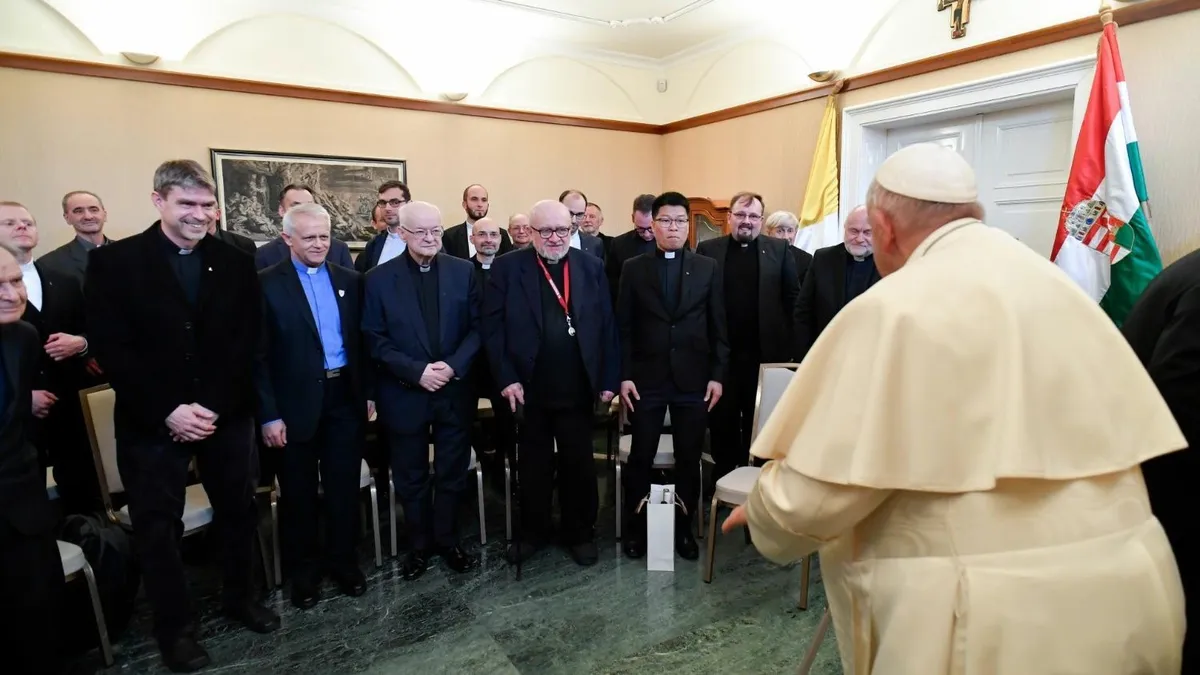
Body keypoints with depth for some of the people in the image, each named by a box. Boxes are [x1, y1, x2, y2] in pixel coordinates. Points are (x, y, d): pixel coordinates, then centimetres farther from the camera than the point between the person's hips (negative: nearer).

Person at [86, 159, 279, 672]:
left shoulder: (235, 262, 2)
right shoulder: (113, 262, -4)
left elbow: (247, 343, 0)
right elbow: (109, 349, -9)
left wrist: (213, 407, -10)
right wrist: (167, 410, -15)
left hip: (226, 415, 2)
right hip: (151, 422, -2)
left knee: (237, 512, 14)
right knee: (158, 527, 9)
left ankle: (239, 596, 37)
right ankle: (175, 627, 28)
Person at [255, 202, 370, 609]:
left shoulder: (349, 280, 6)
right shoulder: (267, 284, -6)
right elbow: (259, 354, -9)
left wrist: (368, 391, 7)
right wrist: (268, 414, -12)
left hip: (345, 397, 3)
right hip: (296, 403, -3)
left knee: (344, 486, 12)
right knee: (298, 493, 12)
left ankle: (343, 561, 30)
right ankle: (304, 570, 30)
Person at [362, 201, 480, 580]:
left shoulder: (463, 271, 1)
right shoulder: (379, 278, -4)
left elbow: (477, 327, 0)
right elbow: (375, 339, -6)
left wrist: (454, 365, -15)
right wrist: (416, 371, -16)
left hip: (455, 391, 1)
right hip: (404, 394, -1)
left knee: (452, 475, 13)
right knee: (411, 479, 12)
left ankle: (448, 541, 32)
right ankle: (419, 546, 31)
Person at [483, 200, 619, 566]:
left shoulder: (592, 266, 4)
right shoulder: (507, 267, -1)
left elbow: (607, 326, 2)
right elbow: (492, 326, -5)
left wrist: (608, 379, -1)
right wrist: (505, 378, -11)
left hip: (578, 389, 1)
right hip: (528, 388, -1)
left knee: (579, 464, 13)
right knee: (533, 465, 15)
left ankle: (581, 533, 31)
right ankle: (533, 532, 33)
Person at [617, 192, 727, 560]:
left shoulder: (708, 268, 5)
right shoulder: (634, 268, 3)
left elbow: (718, 327, 4)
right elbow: (624, 328, 1)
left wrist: (717, 375, -1)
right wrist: (624, 376, -5)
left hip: (693, 379, 1)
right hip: (647, 379, 0)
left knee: (689, 459, 9)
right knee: (640, 457, 7)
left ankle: (684, 527, 26)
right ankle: (635, 527, 24)